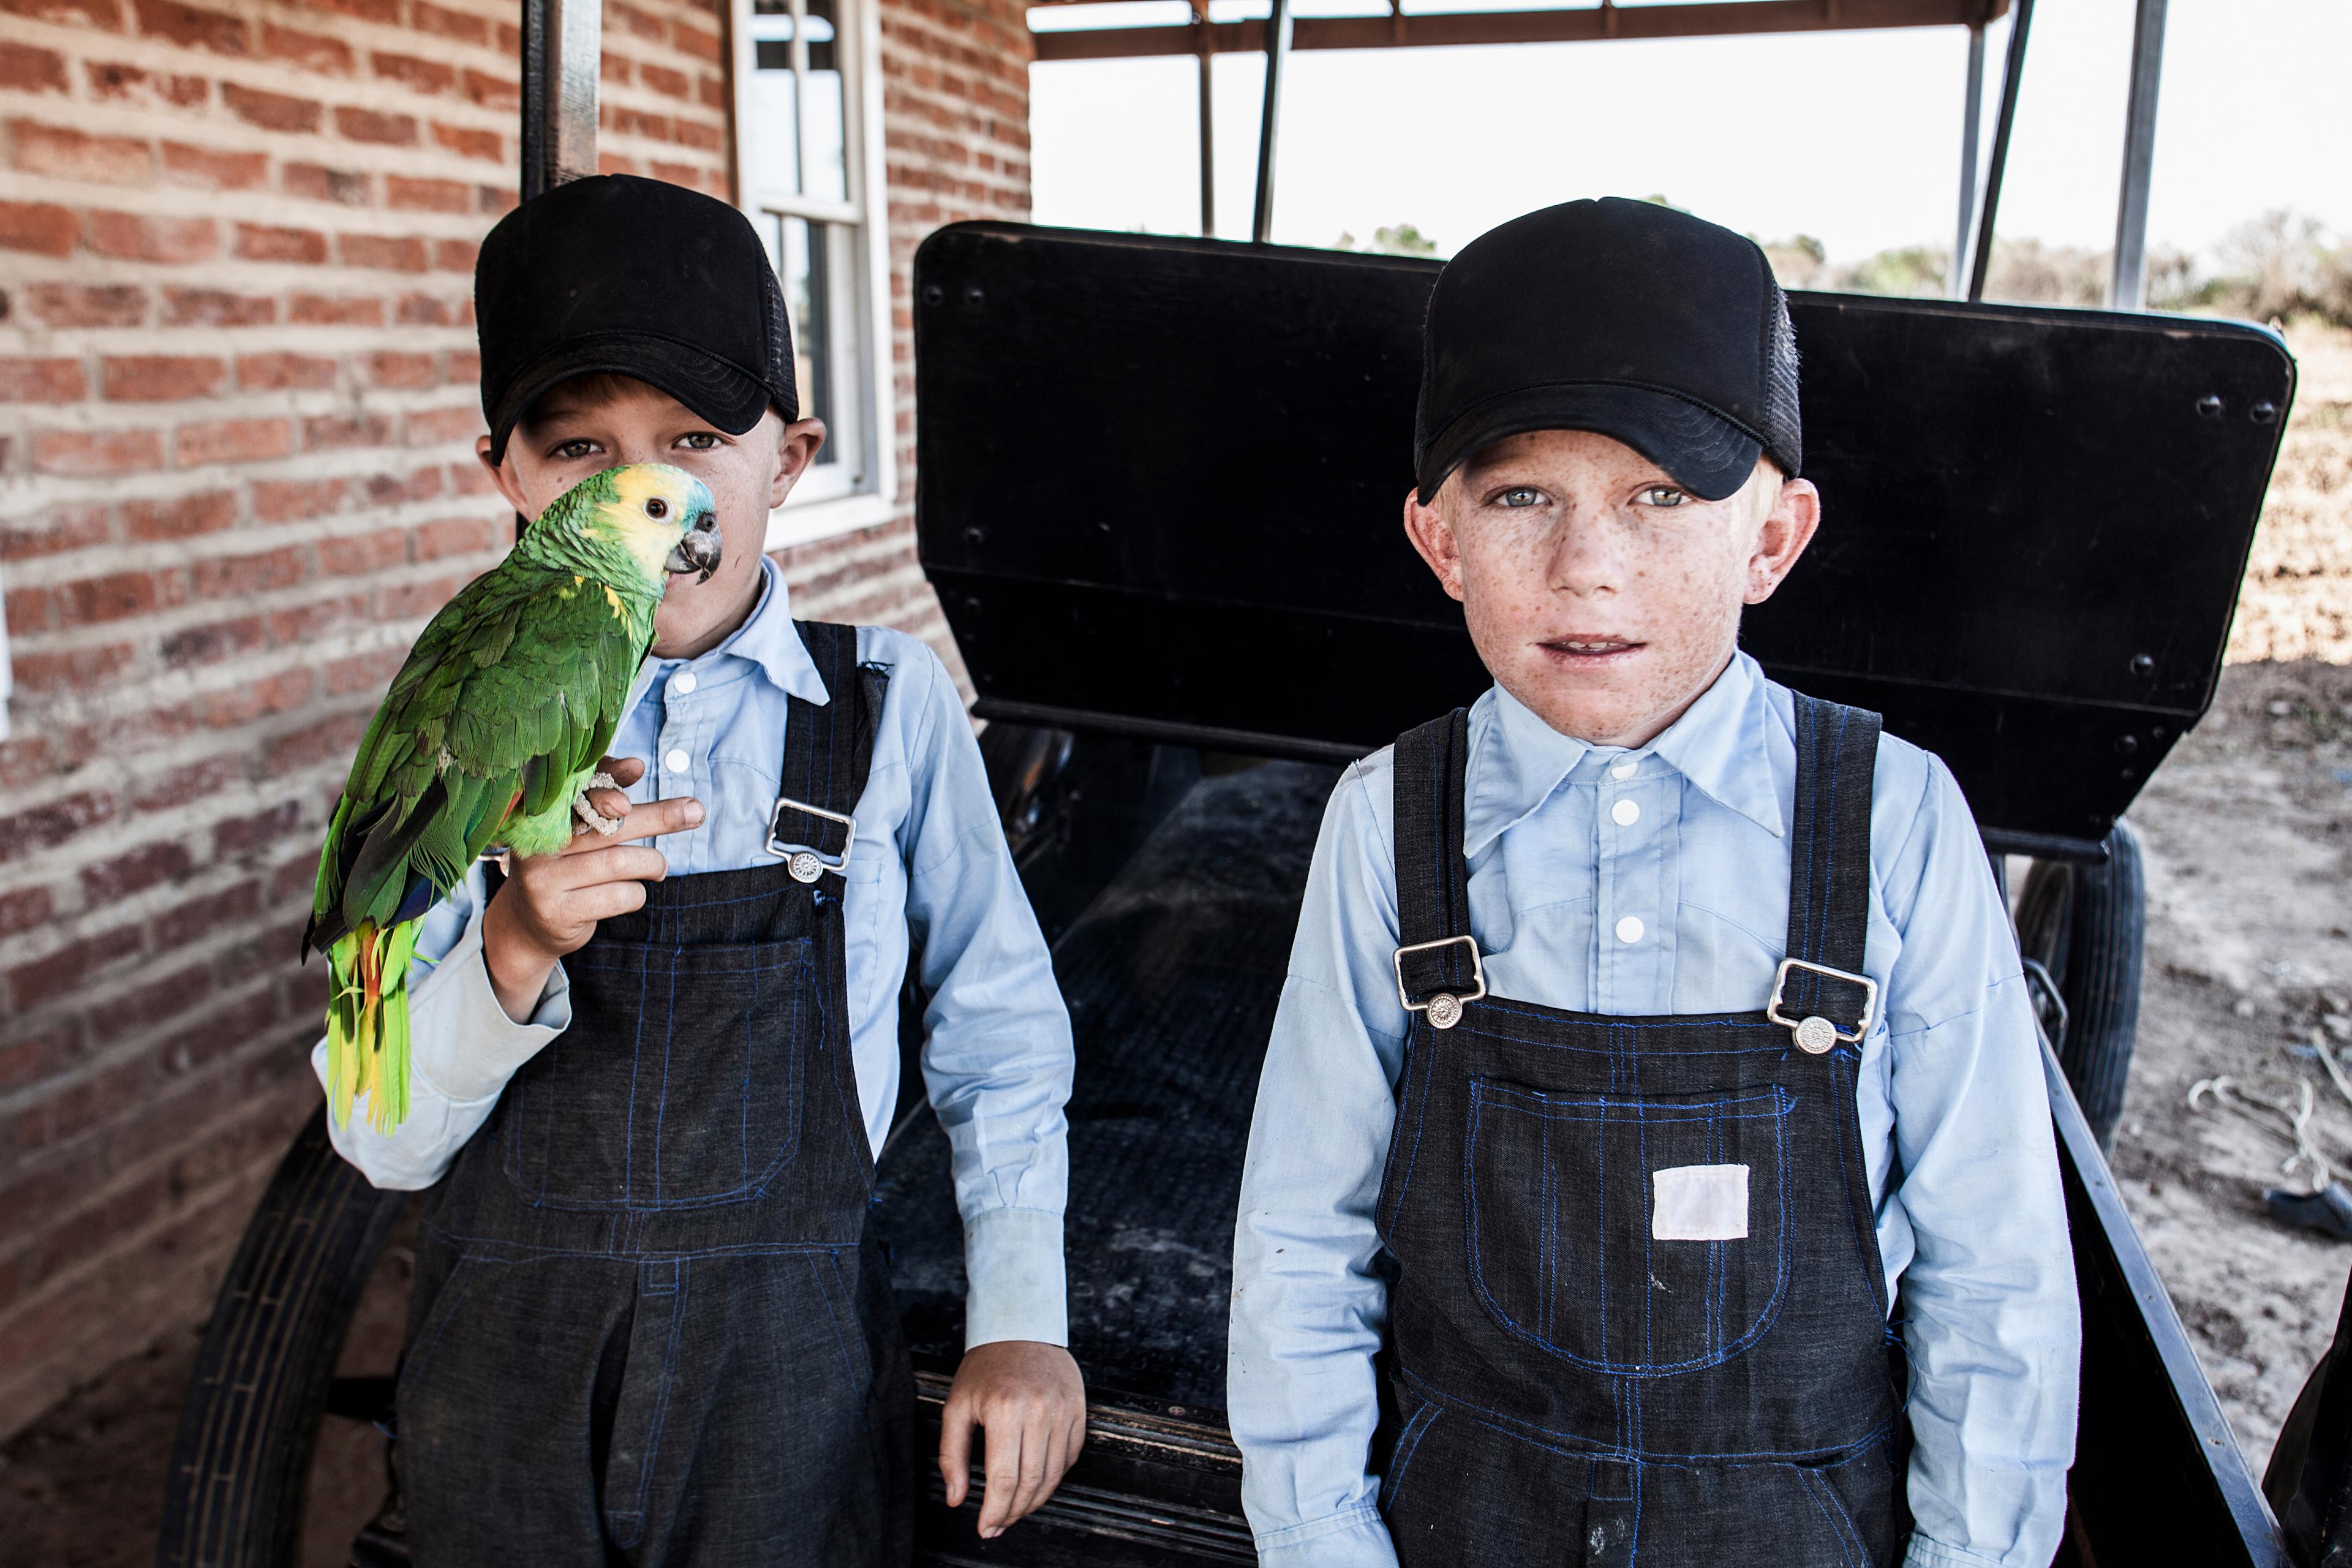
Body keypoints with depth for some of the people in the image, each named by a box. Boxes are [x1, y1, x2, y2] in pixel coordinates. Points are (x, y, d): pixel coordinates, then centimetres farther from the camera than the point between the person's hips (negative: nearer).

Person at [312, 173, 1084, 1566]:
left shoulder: (891, 705, -6)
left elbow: (999, 1026, 3)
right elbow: (382, 1141, -6)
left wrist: (1023, 1320, -1)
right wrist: (515, 950, -24)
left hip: (793, 1392, -1)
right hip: (508, 1384, 2)